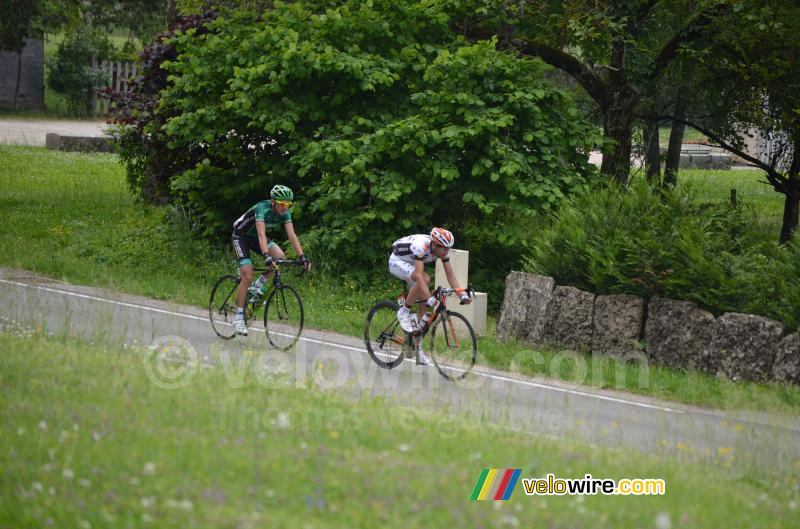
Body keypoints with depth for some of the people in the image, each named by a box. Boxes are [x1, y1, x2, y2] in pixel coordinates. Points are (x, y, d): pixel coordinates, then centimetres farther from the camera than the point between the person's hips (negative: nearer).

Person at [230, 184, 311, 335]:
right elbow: (261, 234, -45)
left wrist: (302, 256, -33)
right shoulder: (262, 208, -33)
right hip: (241, 236, -7)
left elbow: (292, 235, -20)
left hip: (255, 238, 7)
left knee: (280, 257, -18)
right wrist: (266, 256, -58)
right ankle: (238, 318, -10)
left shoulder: (285, 213, -15)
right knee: (247, 276, -18)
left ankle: (259, 285, 4)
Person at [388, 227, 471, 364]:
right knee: (425, 279, -34)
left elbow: (450, 274, -13)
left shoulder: (442, 250, -16)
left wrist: (462, 294, -25)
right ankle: (404, 311, -16)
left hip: (410, 264, 7)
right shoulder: (421, 246, -37)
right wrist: (430, 298, -51)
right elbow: (419, 275, -44)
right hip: (397, 262, -7)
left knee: (425, 300, -5)